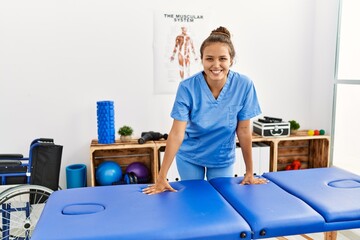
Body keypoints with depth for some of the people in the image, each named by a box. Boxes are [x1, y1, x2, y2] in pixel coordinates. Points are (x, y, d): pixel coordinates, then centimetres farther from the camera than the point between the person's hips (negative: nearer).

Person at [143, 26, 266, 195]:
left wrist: (249, 173, -7)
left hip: (222, 158, 1)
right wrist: (161, 178, -27)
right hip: (189, 157, -1)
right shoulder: (187, 87, -25)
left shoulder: (244, 85, -21)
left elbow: (244, 130, -13)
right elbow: (177, 133, -25)